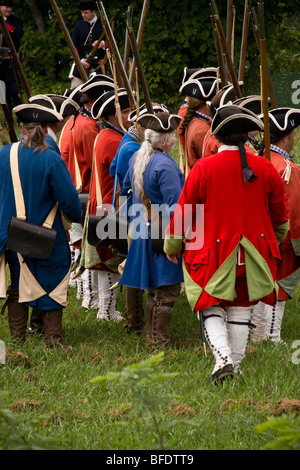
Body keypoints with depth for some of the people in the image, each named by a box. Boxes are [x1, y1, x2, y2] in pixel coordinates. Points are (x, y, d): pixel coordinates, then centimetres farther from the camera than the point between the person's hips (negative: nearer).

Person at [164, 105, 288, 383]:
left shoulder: (203, 168, -11)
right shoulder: (265, 168, -1)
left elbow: (184, 210, -3)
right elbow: (280, 216, 11)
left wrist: (172, 246, 12)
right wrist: (275, 239, 32)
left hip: (214, 253, -3)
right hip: (252, 255, 3)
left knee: (212, 310, 5)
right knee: (241, 311, 13)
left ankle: (223, 358, -15)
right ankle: (235, 366, 14)